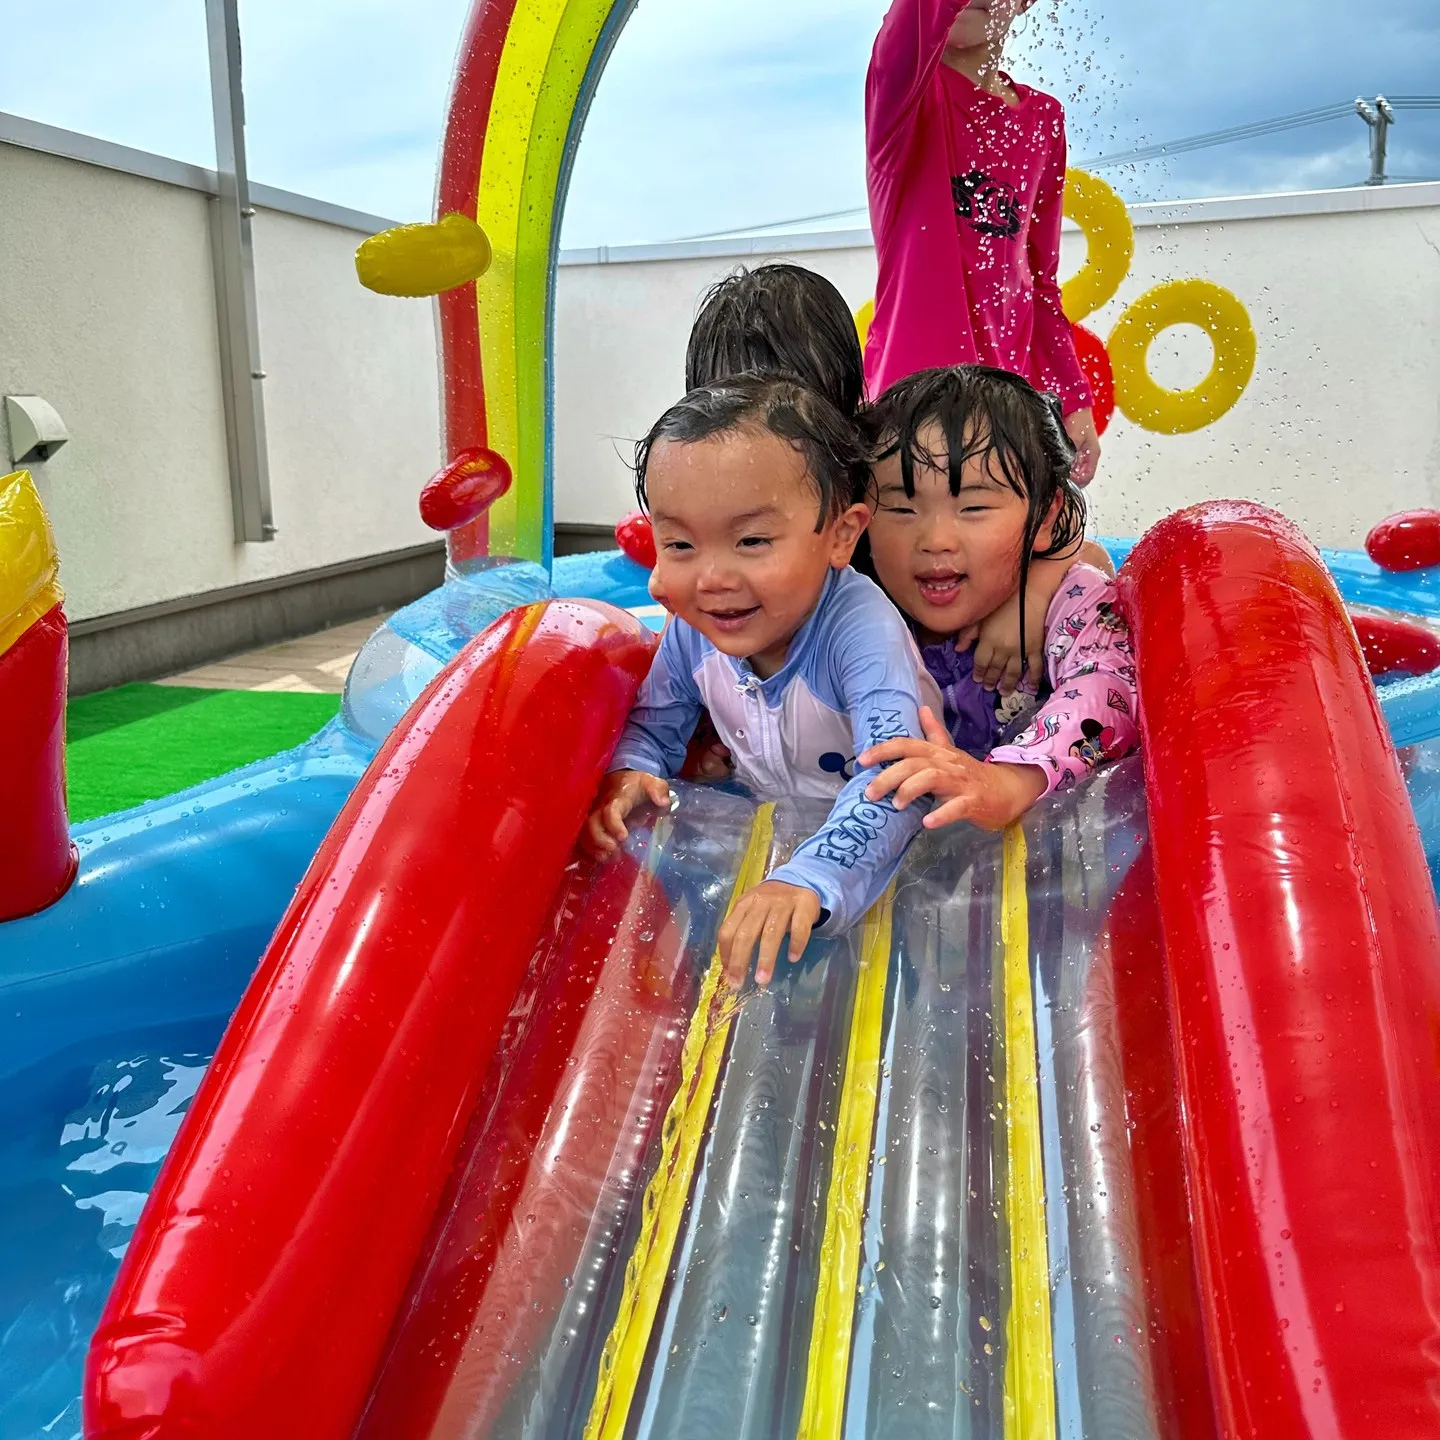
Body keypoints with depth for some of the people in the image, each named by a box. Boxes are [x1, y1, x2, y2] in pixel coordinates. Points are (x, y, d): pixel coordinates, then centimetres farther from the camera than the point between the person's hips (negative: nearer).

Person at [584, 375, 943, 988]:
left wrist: (810, 879, -60)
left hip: (879, 849, -4)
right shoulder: (691, 629, -12)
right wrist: (627, 774, -18)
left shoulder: (862, 630, -31)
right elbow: (654, 726, 5)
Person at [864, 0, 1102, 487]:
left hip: (1015, 385, 4)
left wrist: (1074, 398, 10)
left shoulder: (1043, 118, 13)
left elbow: (1039, 278, 15)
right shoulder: (907, 88, 1)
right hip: (918, 379, -4)